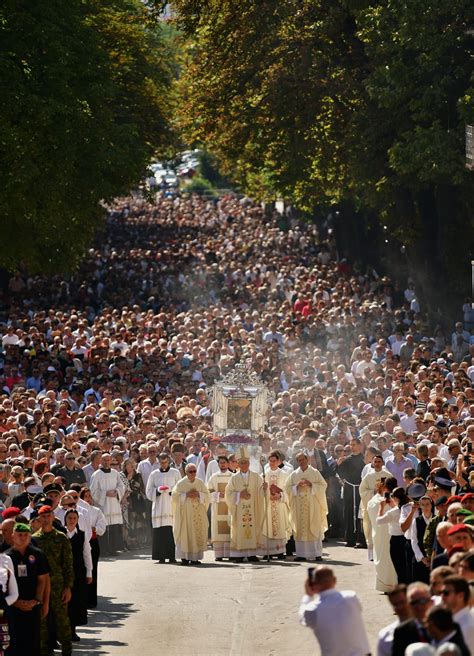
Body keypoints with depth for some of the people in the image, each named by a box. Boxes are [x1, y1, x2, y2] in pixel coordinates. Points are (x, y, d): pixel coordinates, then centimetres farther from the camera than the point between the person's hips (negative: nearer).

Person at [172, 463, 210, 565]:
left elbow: (207, 496, 8)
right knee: (185, 533, -7)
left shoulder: (200, 483, 7)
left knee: (197, 533, 0)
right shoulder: (180, 483, -2)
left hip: (198, 513, 3)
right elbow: (174, 496, -4)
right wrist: (186, 495, -14)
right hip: (185, 513, -3)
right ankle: (184, 557, -4)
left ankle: (195, 557, 5)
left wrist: (198, 494, -10)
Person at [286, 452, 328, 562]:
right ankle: (301, 554, 0)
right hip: (299, 506, 2)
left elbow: (323, 485, 0)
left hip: (312, 505, -2)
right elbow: (288, 487, 9)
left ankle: (317, 553, -3)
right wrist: (297, 486, -9)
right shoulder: (294, 474, 11)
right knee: (300, 529, -2)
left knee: (314, 528, -5)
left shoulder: (315, 473, 5)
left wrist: (311, 484, -12)